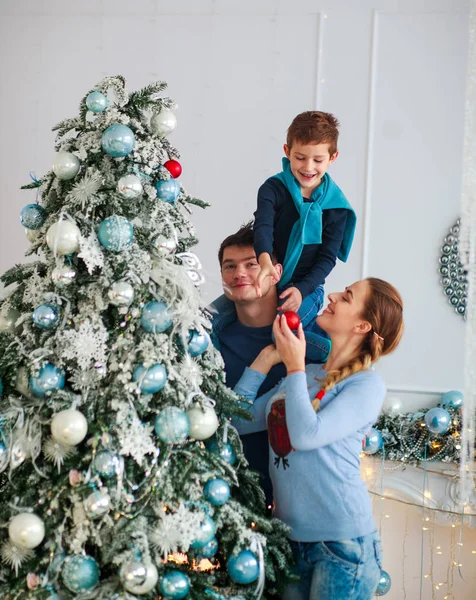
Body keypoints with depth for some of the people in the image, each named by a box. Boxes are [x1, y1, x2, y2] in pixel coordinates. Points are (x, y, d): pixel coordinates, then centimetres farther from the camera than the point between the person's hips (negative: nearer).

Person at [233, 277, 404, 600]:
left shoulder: (367, 383, -9)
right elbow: (238, 420, 9)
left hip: (342, 539, -6)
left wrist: (295, 366, -11)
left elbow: (307, 435, -21)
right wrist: (266, 359, 6)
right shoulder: (303, 375, 10)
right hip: (290, 537, 6)